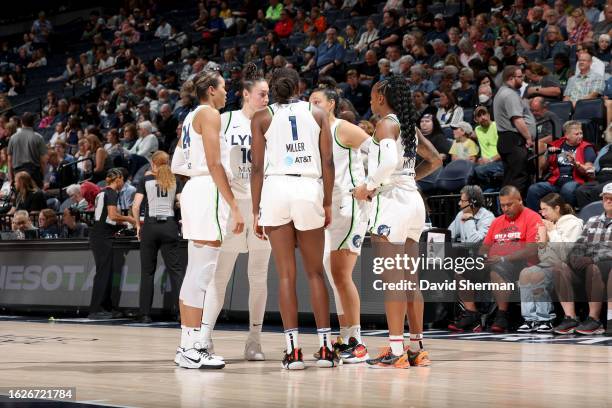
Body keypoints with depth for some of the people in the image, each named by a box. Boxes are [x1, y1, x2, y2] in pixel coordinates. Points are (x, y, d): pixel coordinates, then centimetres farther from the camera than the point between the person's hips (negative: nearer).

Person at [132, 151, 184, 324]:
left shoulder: (146, 180, 5)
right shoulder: (174, 181, 8)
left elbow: (135, 206, -4)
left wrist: (138, 225, 9)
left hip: (150, 225, -1)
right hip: (169, 225, 1)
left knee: (147, 272, 5)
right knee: (175, 269, 0)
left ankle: (145, 314, 5)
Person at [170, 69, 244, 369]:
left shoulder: (191, 117, 21)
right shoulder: (209, 113, -6)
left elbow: (176, 166, 19)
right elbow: (214, 165, -15)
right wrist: (234, 206, -18)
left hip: (193, 189, 10)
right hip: (209, 192, -10)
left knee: (195, 274, 11)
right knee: (201, 274, -11)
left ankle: (189, 345, 14)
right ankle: (191, 348, -12)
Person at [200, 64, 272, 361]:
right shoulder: (225, 121, 2)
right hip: (232, 201, -2)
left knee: (258, 275, 5)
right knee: (220, 273, -2)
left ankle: (254, 340, 11)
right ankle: (204, 336, 1)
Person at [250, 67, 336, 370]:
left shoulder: (262, 118, 9)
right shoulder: (317, 113, 13)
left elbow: (257, 167, 4)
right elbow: (328, 162, 6)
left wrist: (256, 210, 7)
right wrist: (328, 203, 11)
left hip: (276, 189, -1)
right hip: (311, 189, 1)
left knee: (286, 273, 2)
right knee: (315, 272, 11)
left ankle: (293, 350, -2)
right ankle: (325, 348, 8)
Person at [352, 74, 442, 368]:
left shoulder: (386, 123, -8)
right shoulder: (409, 125, 16)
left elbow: (391, 161, -25)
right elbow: (435, 160, 24)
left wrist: (368, 186, -13)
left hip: (392, 200, -9)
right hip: (413, 199, 9)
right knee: (409, 278, 12)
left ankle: (396, 351, -9)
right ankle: (416, 349, 16)